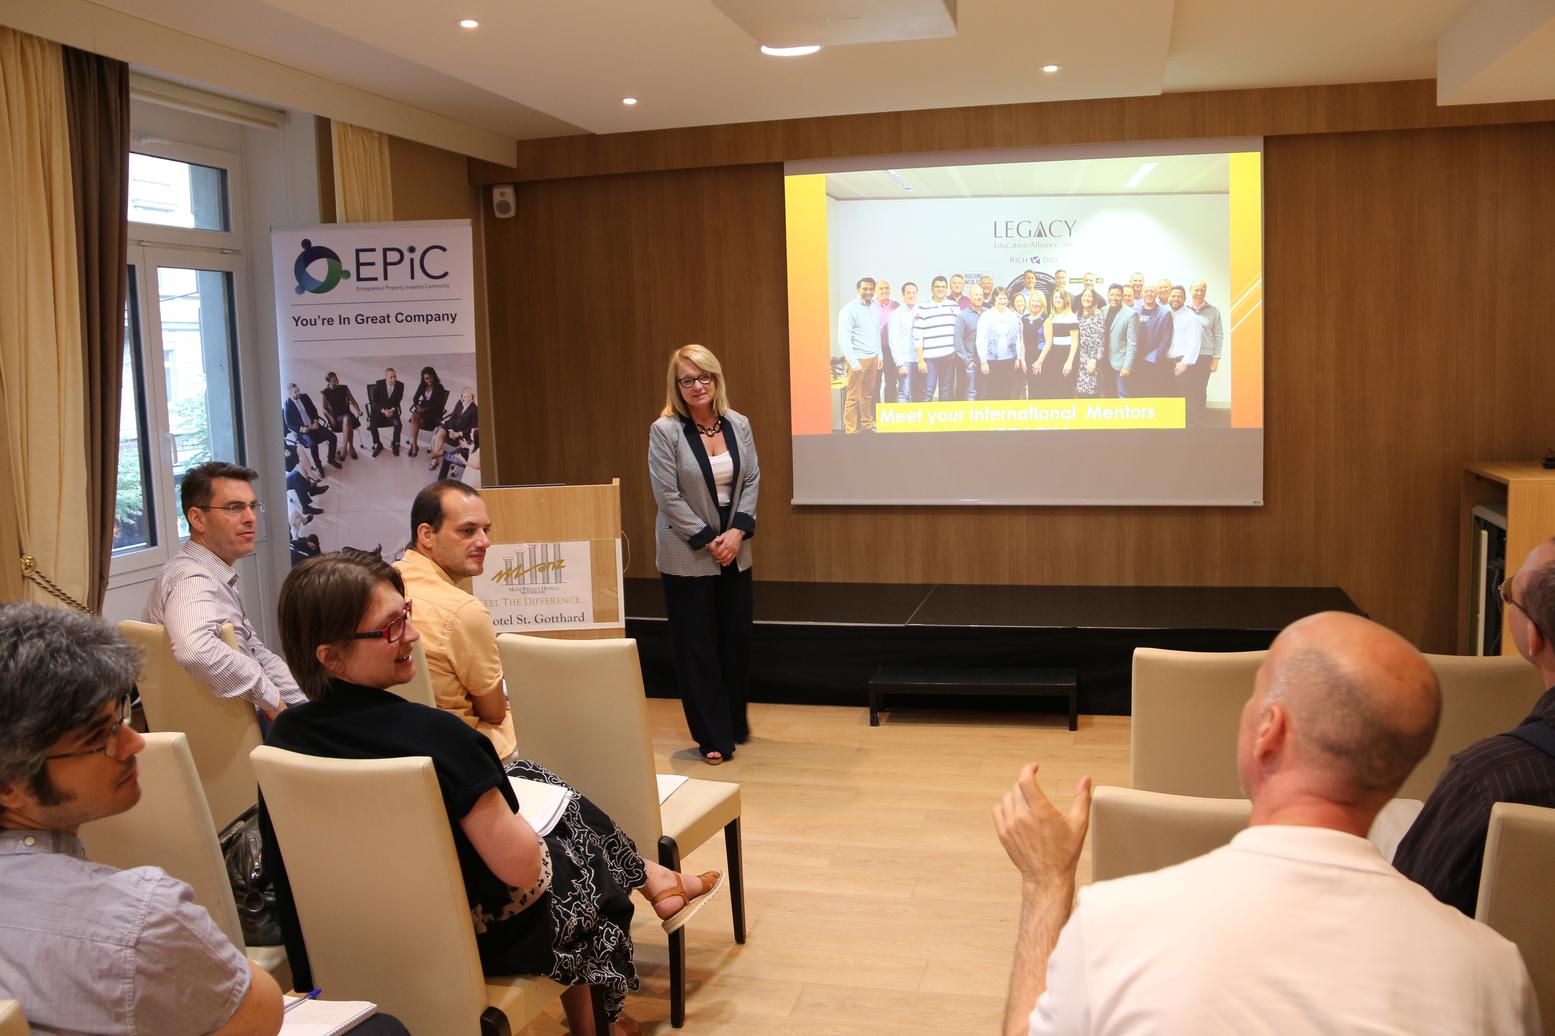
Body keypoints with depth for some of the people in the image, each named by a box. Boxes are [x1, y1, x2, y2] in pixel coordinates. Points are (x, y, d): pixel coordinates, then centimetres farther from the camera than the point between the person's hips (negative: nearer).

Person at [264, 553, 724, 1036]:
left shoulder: (284, 736, -10)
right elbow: (521, 867, -25)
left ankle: (649, 878, 39)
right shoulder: (430, 734, -32)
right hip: (484, 941, -6)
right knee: (581, 836, 22)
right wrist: (505, 814, -4)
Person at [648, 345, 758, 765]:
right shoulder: (665, 431, -10)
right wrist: (708, 540, -13)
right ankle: (713, 737, 11)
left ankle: (735, 722, 29)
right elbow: (668, 496, -12)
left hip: (735, 552, 4)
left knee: (736, 640, 11)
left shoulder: (738, 425, 3)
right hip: (687, 556, -4)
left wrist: (737, 531, -9)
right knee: (697, 647, 1)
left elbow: (752, 481, 4)